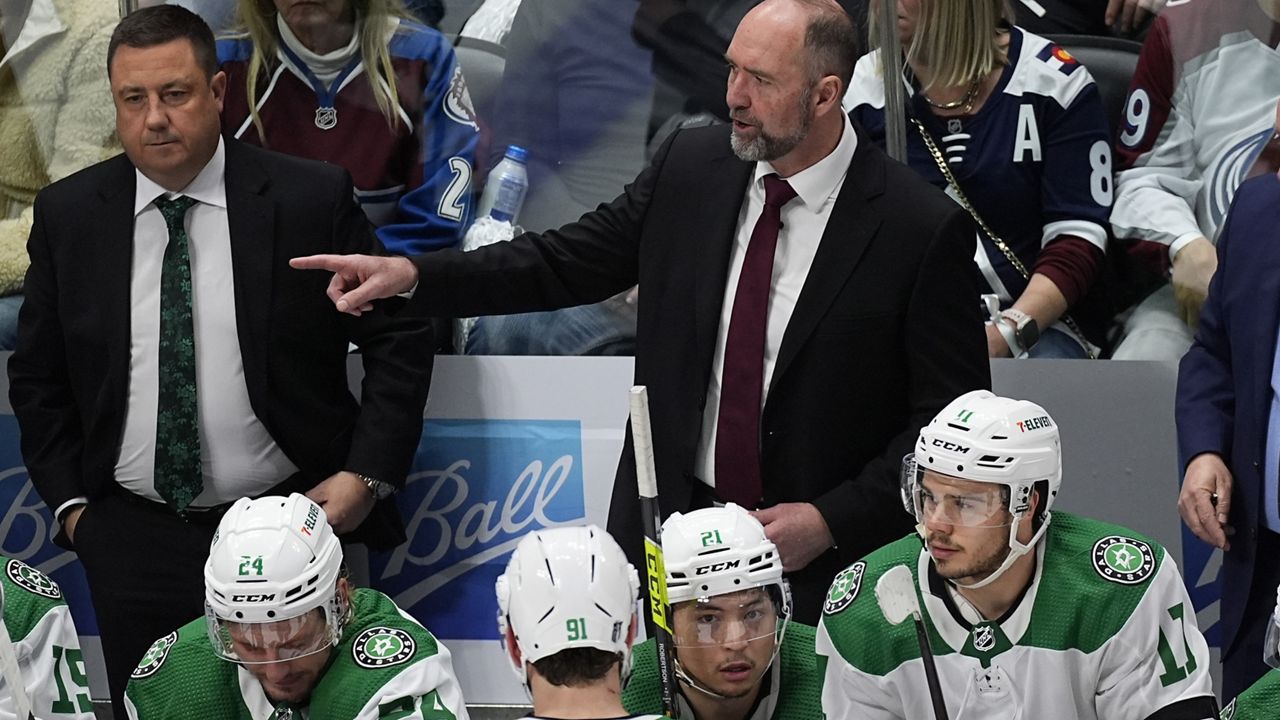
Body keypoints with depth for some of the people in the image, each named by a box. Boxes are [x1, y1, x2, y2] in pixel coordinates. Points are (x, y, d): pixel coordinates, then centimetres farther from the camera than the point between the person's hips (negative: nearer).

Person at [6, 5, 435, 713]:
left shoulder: (312, 198, -6)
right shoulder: (66, 214, 2)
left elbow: (401, 340, 0)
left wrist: (368, 475, -8)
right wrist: (68, 502, 4)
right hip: (131, 541, 2)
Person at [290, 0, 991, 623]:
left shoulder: (922, 229, -14)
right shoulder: (691, 164, 0)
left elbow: (954, 416, -9)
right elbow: (570, 260, 8)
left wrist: (833, 520, -16)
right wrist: (413, 275, -4)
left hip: (820, 568, -4)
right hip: (668, 529, 4)